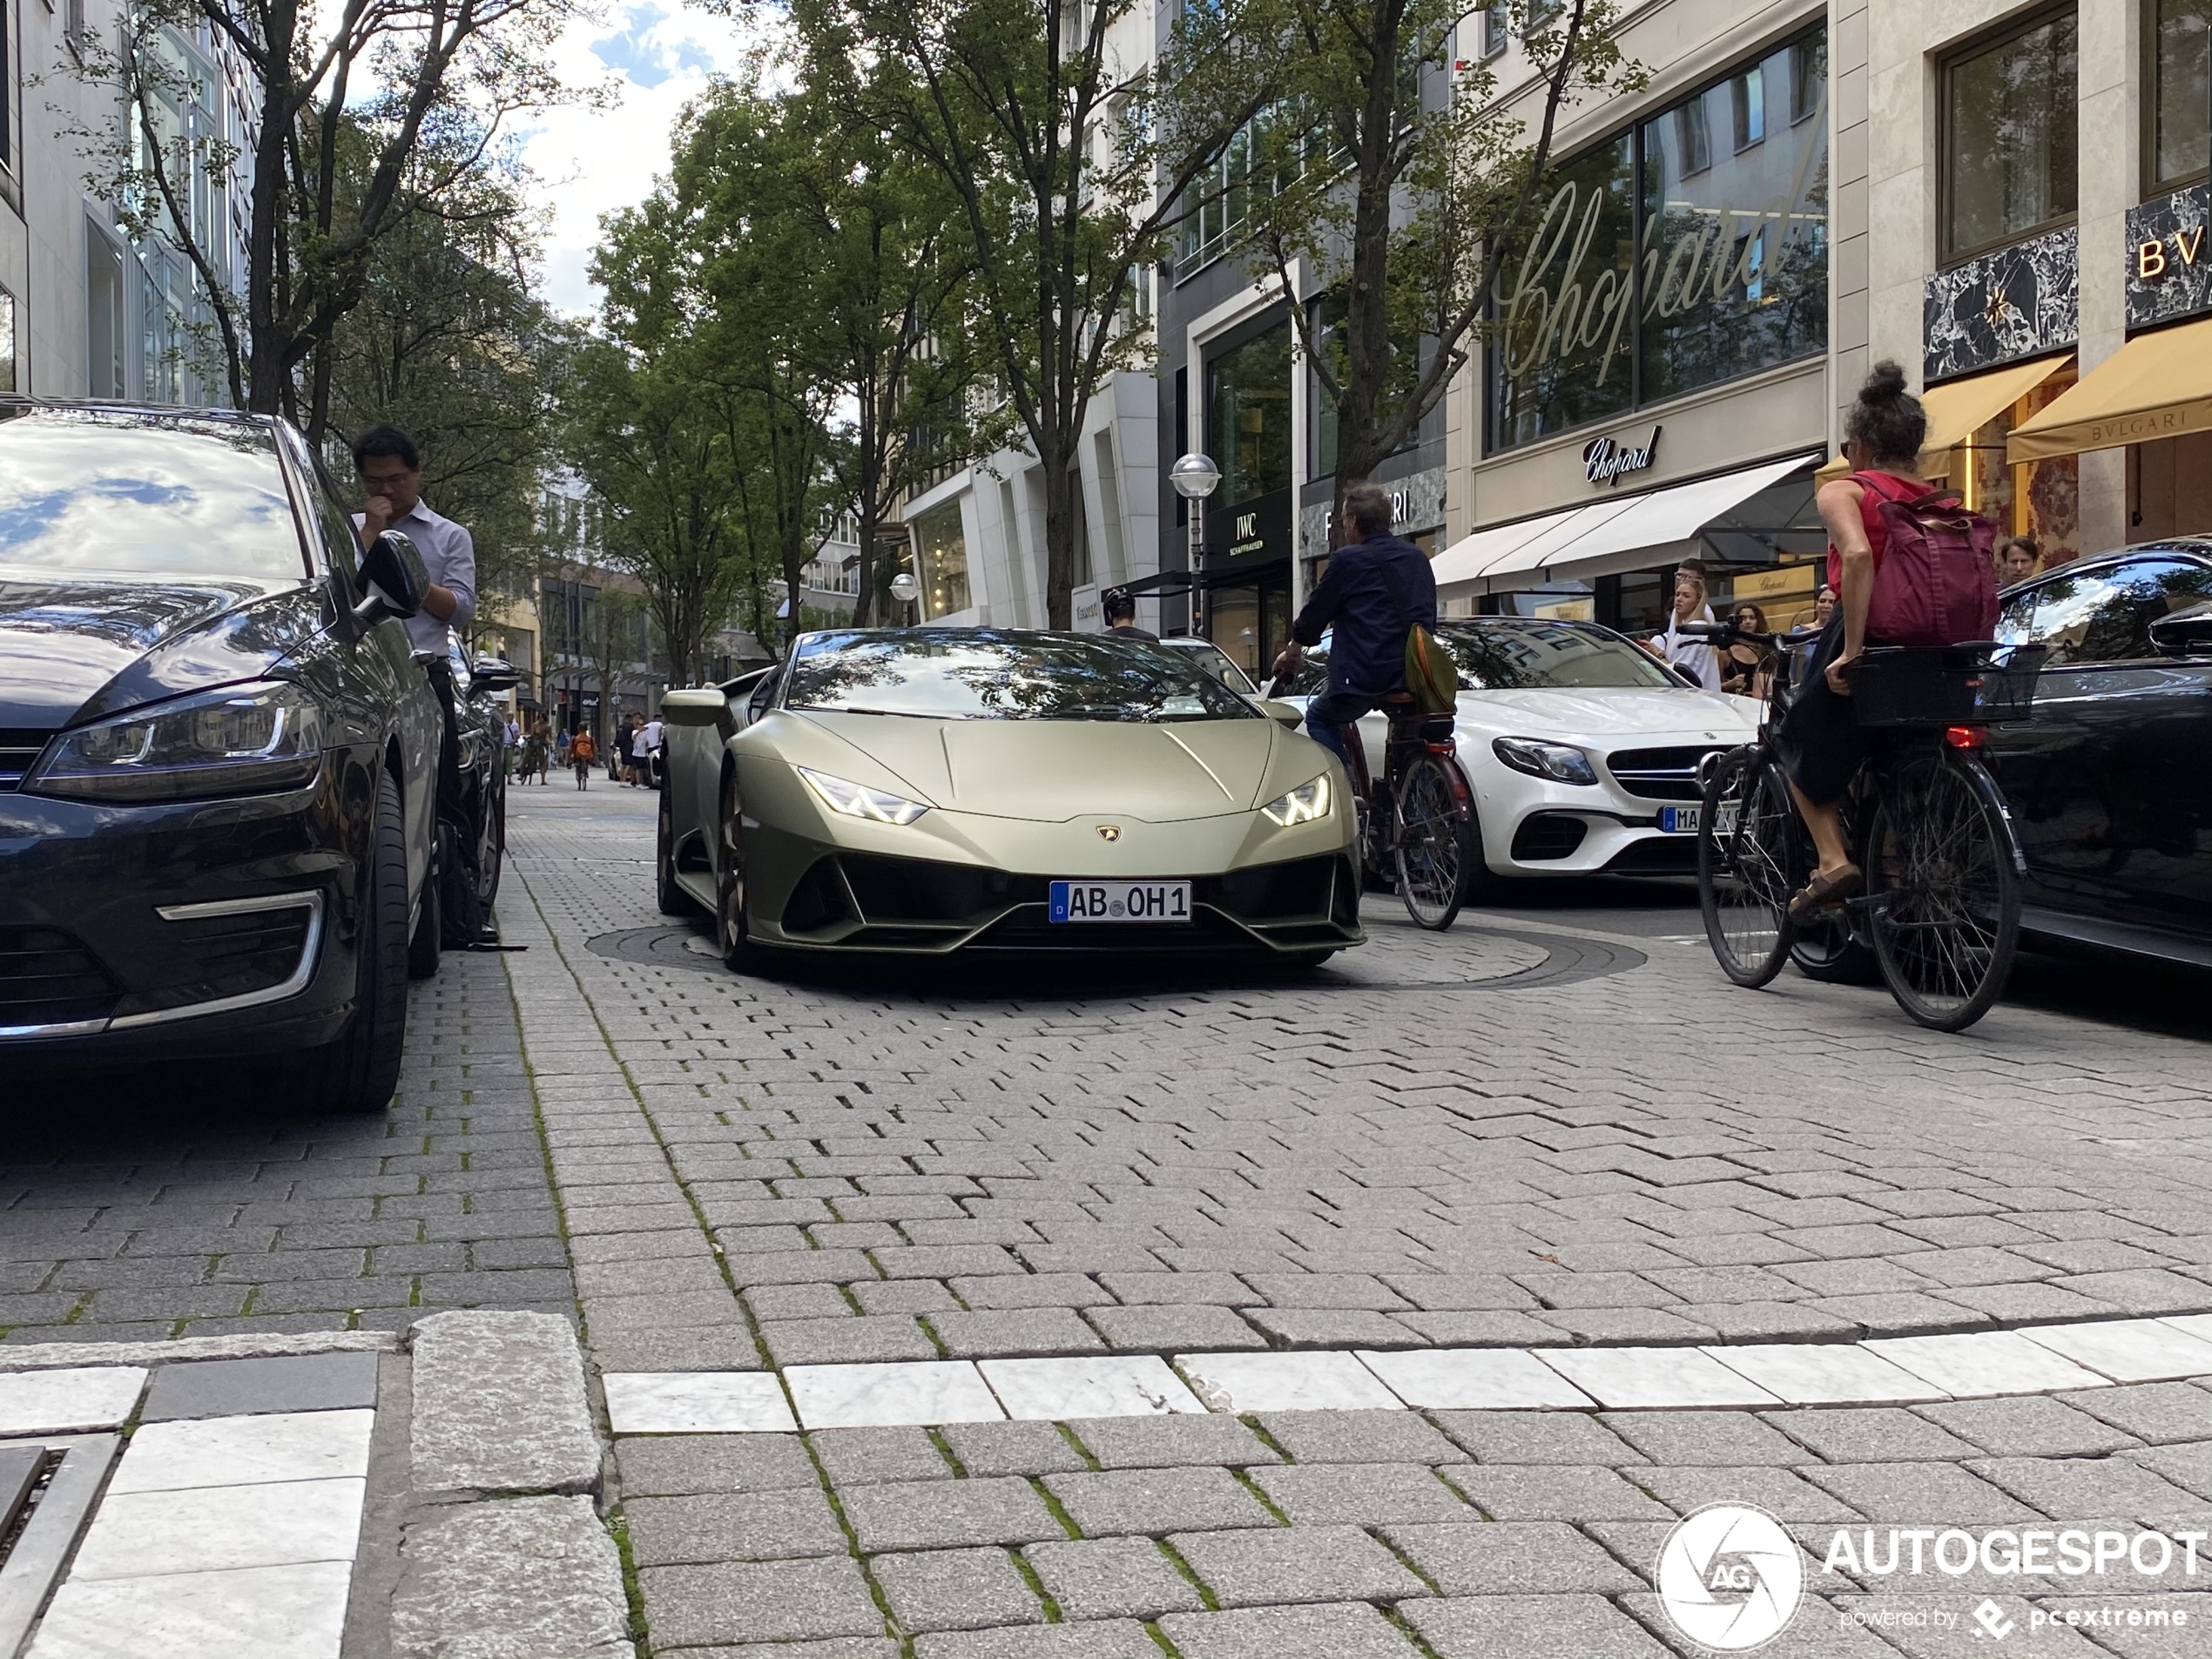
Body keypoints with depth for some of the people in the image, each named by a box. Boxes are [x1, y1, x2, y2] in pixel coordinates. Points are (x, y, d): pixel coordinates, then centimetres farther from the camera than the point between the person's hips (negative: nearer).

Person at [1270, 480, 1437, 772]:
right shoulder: (1418, 558, 15)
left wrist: (1291, 653, 22)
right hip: (1418, 677, 5)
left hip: (1366, 677, -5)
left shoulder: (1348, 559, -4)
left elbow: (1315, 614, 5)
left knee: (1320, 718, 18)